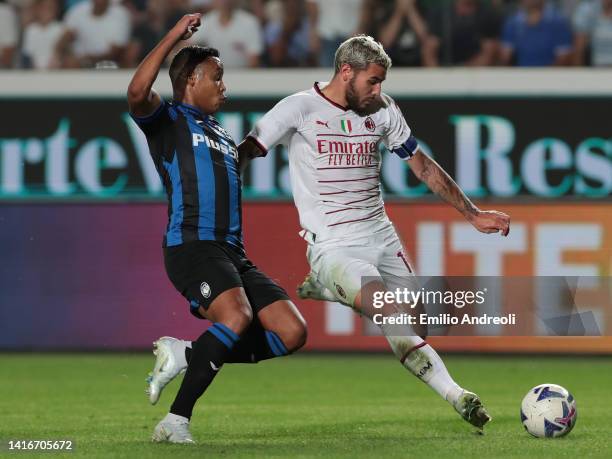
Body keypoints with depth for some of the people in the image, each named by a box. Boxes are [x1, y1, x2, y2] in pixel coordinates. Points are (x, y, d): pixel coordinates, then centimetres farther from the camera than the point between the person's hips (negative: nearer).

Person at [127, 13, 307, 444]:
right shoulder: (168, 119, 7)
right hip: (191, 244, -8)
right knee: (237, 315, -32)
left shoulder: (223, 135, 30)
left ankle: (184, 354, 2)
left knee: (292, 332, -6)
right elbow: (137, 93, -17)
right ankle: (177, 420, -26)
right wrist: (174, 36, -14)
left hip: (232, 252, 8)